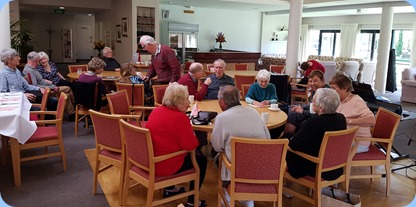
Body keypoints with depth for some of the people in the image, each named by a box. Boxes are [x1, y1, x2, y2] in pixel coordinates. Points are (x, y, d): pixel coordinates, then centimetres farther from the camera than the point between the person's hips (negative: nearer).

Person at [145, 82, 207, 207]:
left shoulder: (156, 111, 4)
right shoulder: (180, 117, -22)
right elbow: (190, 145, -20)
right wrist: (194, 138, 1)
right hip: (165, 166, -8)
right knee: (201, 160, 13)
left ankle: (169, 189, 40)